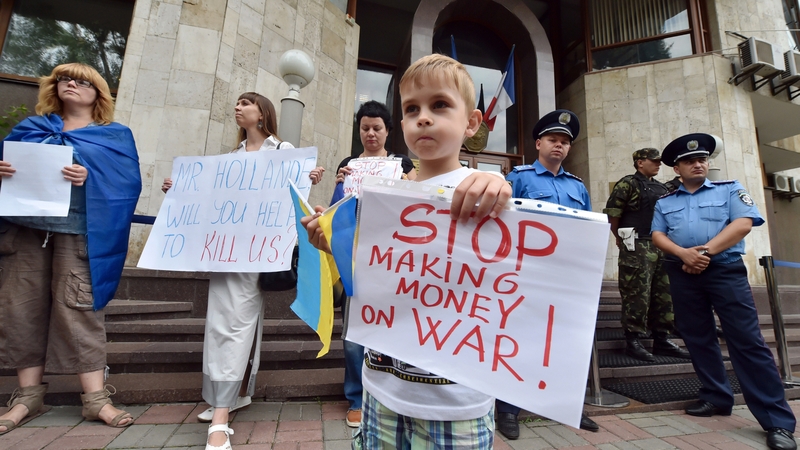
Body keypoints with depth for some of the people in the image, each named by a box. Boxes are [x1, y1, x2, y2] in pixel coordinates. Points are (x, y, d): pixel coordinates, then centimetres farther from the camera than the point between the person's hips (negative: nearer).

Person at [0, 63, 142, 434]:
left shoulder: (115, 135, 9)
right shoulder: (31, 127, 20)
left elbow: (128, 182, -3)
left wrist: (90, 177, -20)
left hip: (79, 231, -4)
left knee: (78, 309, -7)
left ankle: (96, 398, -1)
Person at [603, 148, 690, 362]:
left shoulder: (662, 188, 20)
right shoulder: (627, 184, -4)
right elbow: (612, 213, -10)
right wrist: (620, 238, -3)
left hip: (662, 247, 8)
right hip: (637, 248, -8)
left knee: (664, 295, 10)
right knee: (637, 295, -7)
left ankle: (662, 340, 20)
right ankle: (633, 341, 2)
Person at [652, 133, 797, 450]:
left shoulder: (729, 189, 9)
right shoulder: (664, 202, 14)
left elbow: (743, 223, -6)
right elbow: (657, 236, 3)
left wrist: (706, 251, -15)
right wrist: (683, 253, -15)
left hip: (725, 270, -2)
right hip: (682, 276, 3)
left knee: (747, 340, -6)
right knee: (698, 339, 9)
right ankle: (716, 397, 24)